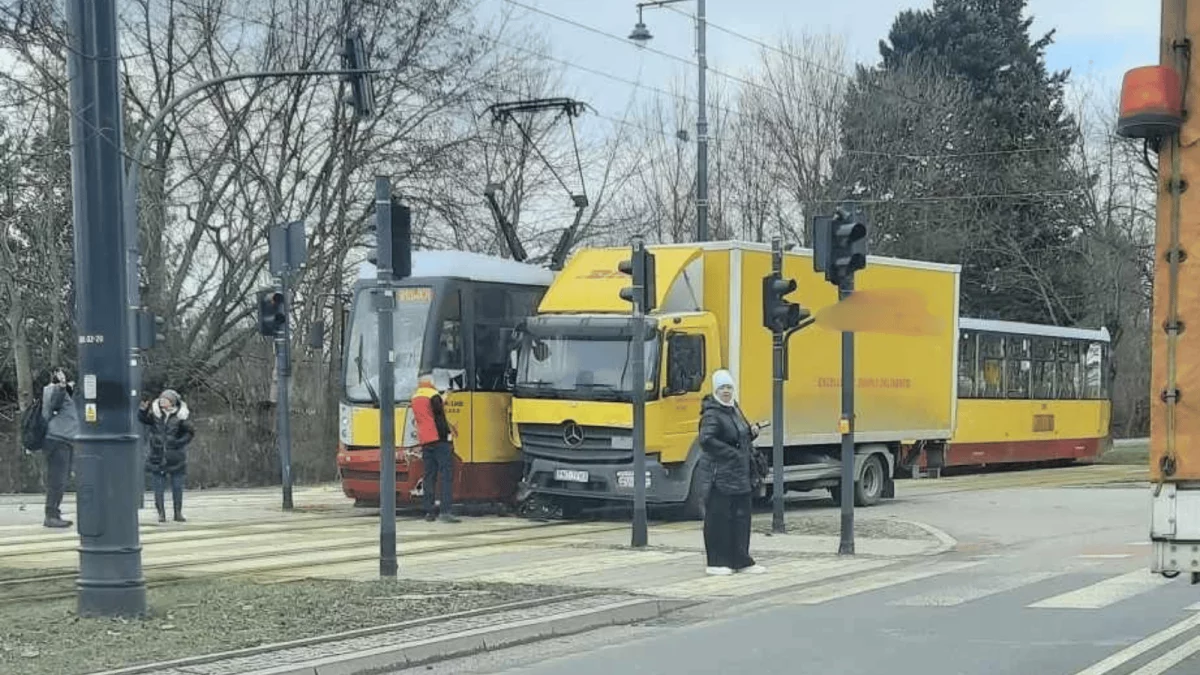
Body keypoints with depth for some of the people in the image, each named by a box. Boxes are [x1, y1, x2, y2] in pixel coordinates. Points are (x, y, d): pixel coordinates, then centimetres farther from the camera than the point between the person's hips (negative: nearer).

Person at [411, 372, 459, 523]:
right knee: (446, 475, -8)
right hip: (439, 440, -7)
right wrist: (447, 434, -7)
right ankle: (446, 511, -18)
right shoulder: (433, 396, -7)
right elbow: (440, 419, -12)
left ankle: (429, 512, 7)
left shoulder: (415, 398, 15)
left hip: (424, 442, 7)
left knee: (429, 476, 10)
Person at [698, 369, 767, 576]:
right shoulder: (712, 414, -12)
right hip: (721, 475, -9)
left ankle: (741, 561, 16)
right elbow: (706, 440, -26)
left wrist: (752, 432, 6)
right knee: (719, 518, -3)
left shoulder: (734, 409, 15)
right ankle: (716, 563, 3)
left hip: (741, 474, 9)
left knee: (741, 517, 10)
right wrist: (731, 453, -22)